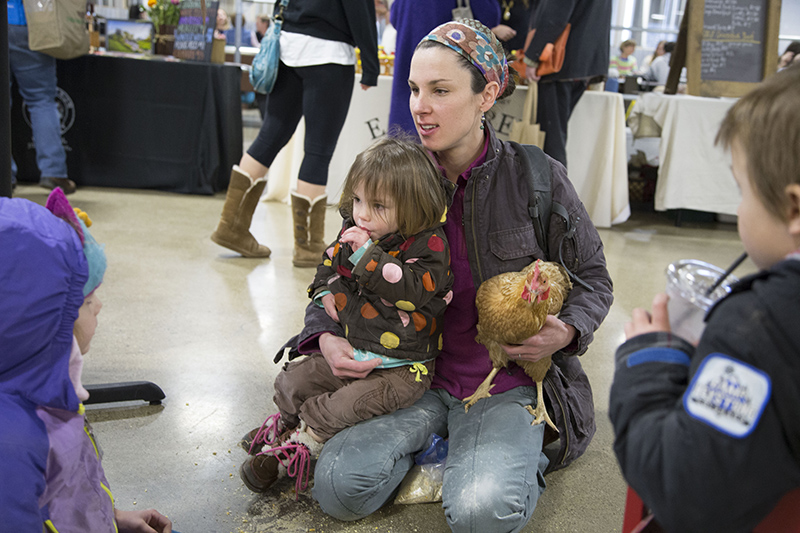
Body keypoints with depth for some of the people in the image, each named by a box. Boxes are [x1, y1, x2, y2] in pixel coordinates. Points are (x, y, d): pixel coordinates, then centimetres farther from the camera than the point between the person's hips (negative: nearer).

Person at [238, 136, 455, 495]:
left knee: (352, 404, -25)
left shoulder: (428, 244, -16)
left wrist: (367, 254, -31)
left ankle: (304, 438, -4)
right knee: (292, 381, 4)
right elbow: (328, 267, 23)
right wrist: (326, 292, 2)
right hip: (349, 351, 7)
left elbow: (411, 291, -30)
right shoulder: (353, 233, 5)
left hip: (401, 365, -6)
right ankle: (286, 422, 31)